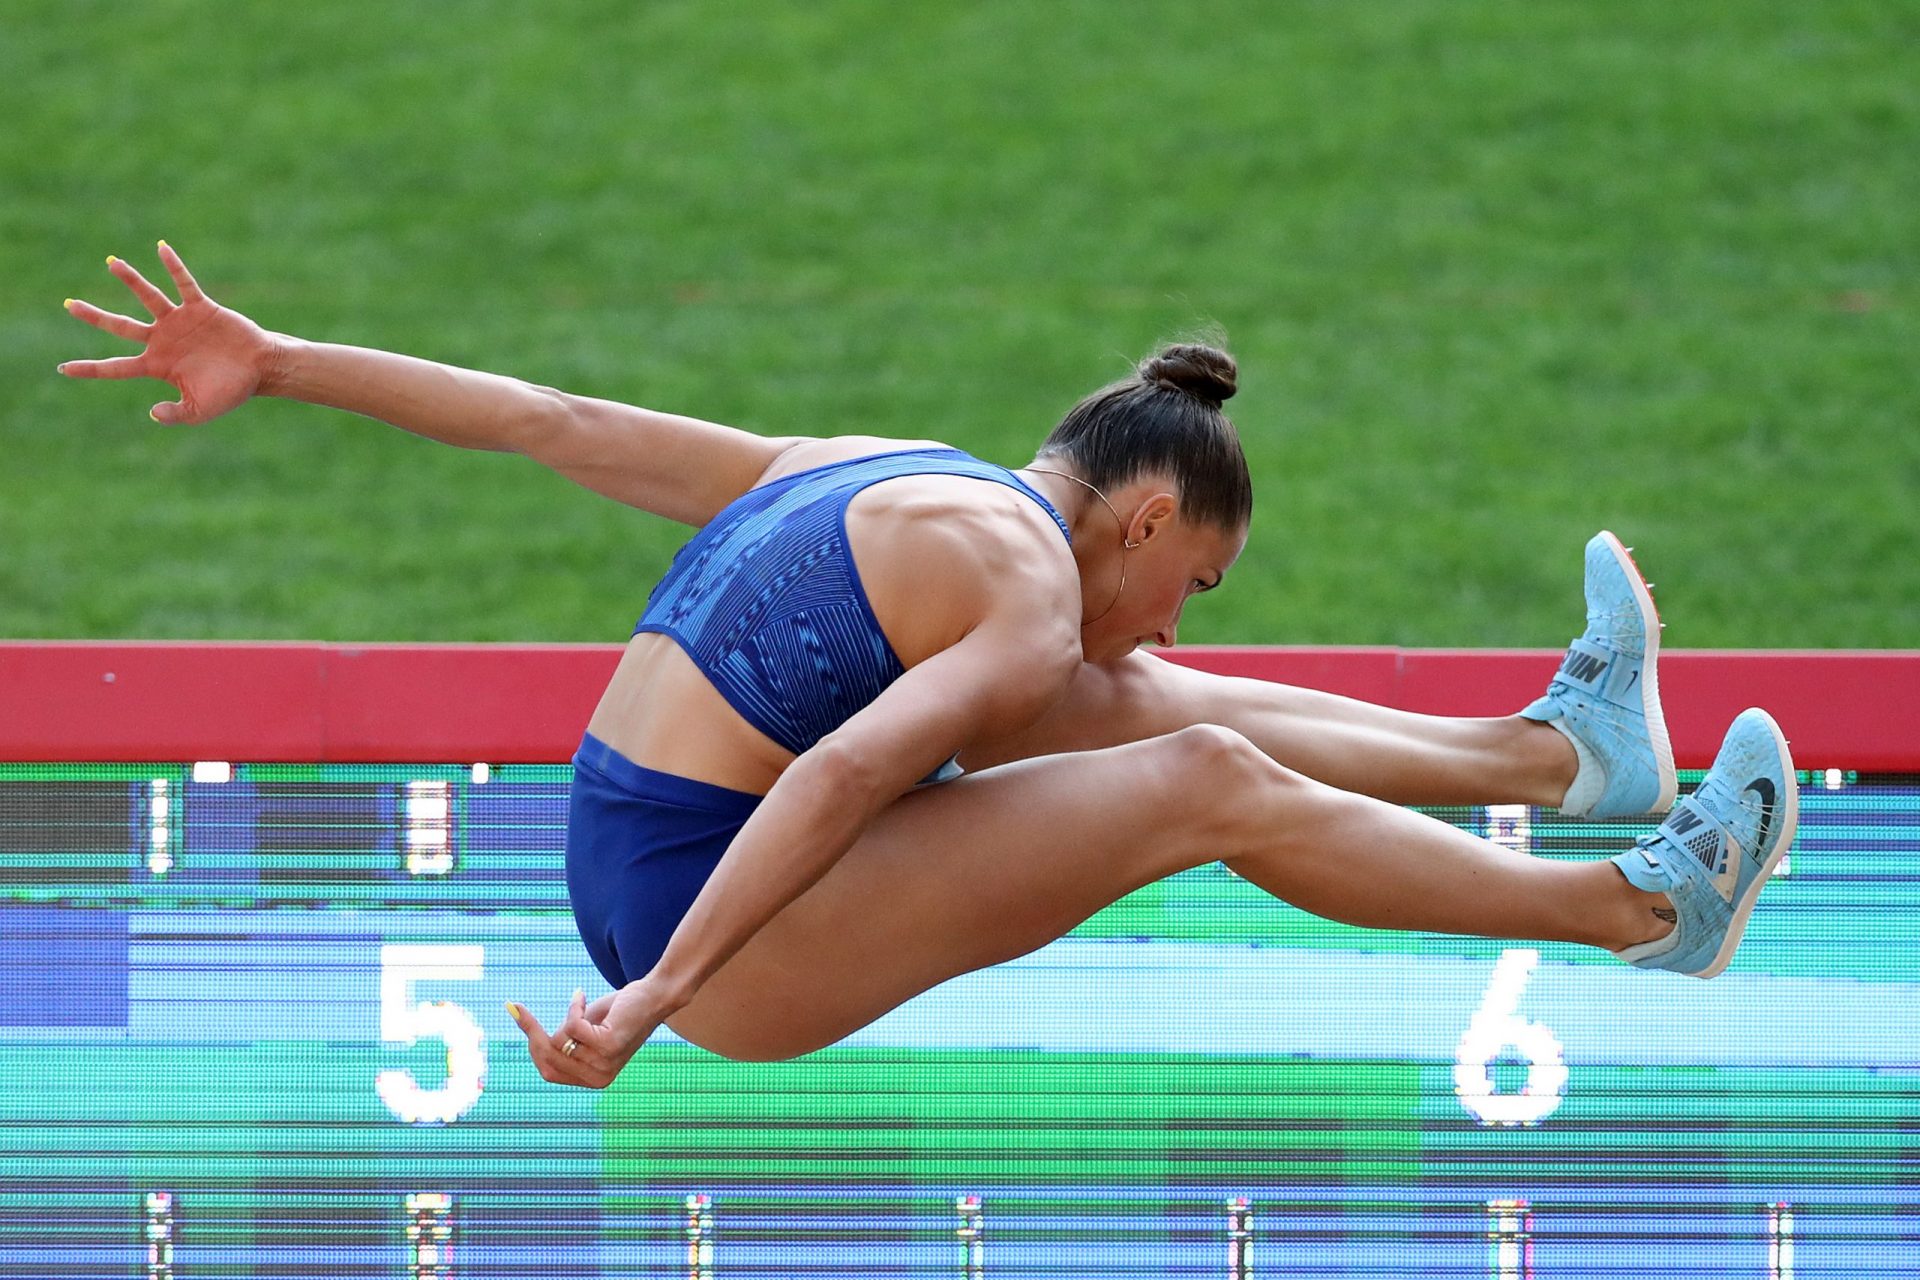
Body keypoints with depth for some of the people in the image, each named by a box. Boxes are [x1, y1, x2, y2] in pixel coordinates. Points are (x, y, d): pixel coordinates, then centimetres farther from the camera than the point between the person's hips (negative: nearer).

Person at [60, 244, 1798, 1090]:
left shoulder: (855, 478, 13)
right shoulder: (1035, 599, -13)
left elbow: (554, 425, 10)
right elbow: (838, 781, -26)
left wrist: (275, 363, 7)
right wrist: (654, 1000, -30)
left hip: (639, 872, 10)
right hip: (720, 926, -9)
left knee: (1140, 715, 16)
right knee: (1211, 785, -6)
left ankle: (1554, 753, 27)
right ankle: (1639, 906, 5)